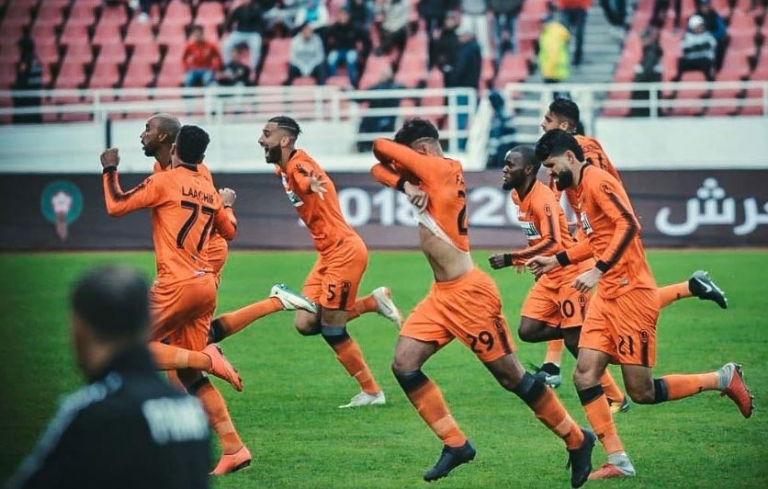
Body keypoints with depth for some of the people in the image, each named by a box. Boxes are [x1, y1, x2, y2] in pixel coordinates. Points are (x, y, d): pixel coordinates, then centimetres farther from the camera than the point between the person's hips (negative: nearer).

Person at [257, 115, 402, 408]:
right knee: (305, 324, 3)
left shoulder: (298, 162, -17)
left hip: (345, 250, -9)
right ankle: (374, 302, 15)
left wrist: (312, 182, -59)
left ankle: (372, 392, 9)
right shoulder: (283, 170, 10)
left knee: (332, 330, -4)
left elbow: (307, 177, -40)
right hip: (328, 253, 9)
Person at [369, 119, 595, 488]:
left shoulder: (441, 168, -13)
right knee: (404, 365, -2)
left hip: (469, 293, -9)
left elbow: (381, 148, -10)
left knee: (511, 377, -2)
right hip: (441, 295, 9)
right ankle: (456, 444, 3)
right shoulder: (427, 176, 12)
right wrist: (404, 184, -10)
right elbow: (379, 168, 10)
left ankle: (576, 440, 11)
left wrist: (389, 153, 14)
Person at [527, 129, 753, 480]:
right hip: (607, 297, 10)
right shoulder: (583, 189, 17)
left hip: (630, 294, -10)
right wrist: (555, 261, 27)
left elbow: (629, 225, -25)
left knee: (641, 392, -5)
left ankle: (724, 379, 12)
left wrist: (597, 271, -28)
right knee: (585, 376, -4)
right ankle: (618, 462, -2)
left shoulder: (596, 181, -13)